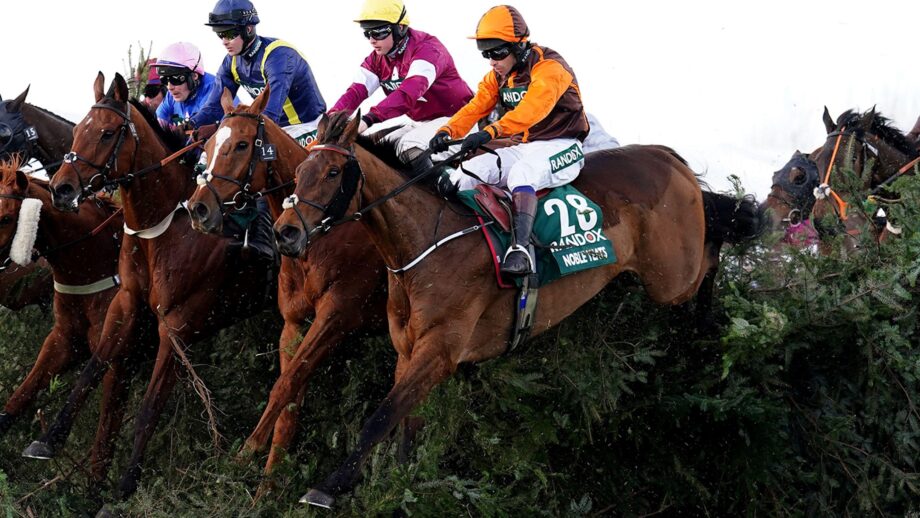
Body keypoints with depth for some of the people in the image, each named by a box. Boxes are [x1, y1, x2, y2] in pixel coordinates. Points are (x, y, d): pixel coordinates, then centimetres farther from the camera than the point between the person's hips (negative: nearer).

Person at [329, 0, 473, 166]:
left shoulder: (427, 48, -22)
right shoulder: (377, 59, 4)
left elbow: (410, 90, -39)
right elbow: (357, 91, -9)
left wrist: (369, 119, -51)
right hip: (417, 122, 8)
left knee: (410, 146, -33)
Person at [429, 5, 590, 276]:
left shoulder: (549, 68, -17)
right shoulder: (498, 76, 9)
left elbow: (533, 108, -34)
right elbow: (476, 107, -1)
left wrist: (492, 131, -47)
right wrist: (447, 131, -21)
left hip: (559, 146, -8)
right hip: (521, 148, 8)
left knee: (521, 173, -39)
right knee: (464, 174, -11)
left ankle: (520, 248, -50)